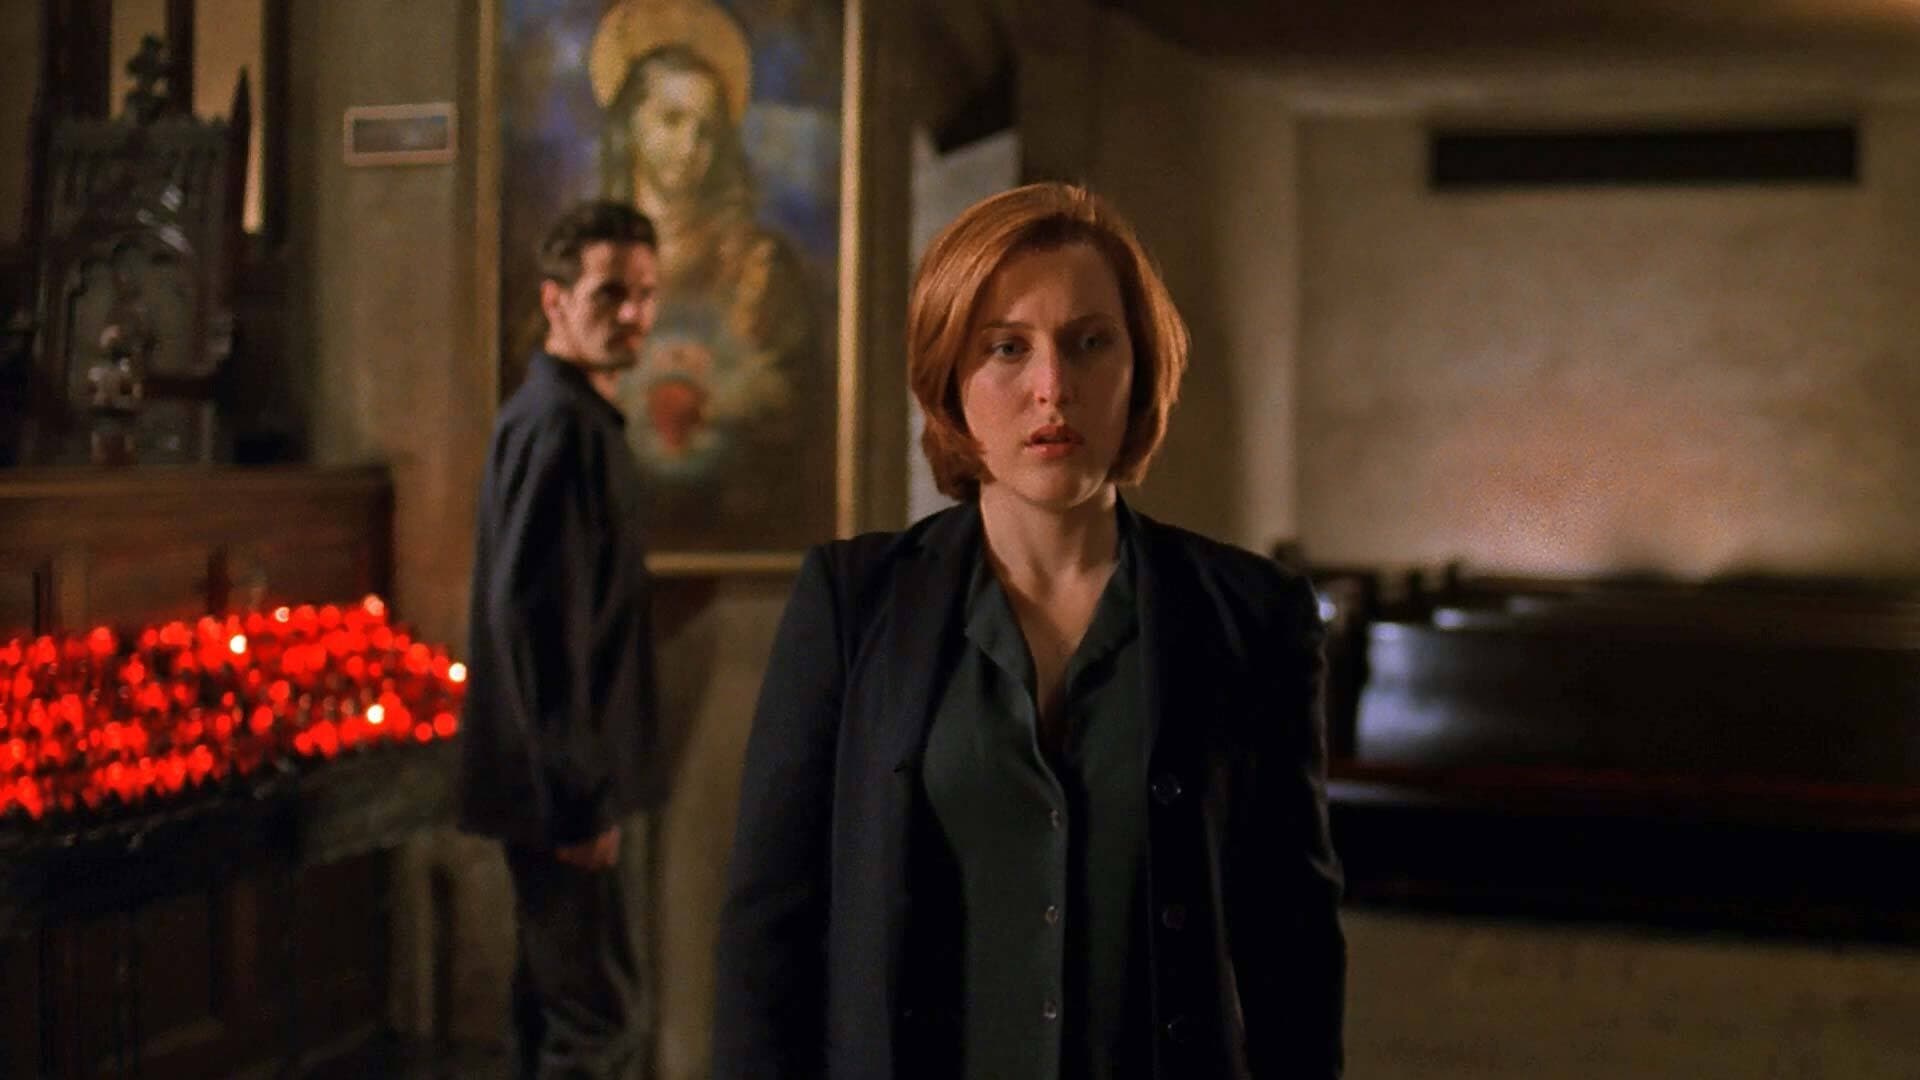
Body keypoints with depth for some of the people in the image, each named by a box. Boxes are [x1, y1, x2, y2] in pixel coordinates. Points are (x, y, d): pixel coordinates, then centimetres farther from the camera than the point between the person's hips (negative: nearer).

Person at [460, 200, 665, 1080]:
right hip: (573, 781, -10)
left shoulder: (577, 416, 15)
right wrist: (578, 792, -23)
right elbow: (533, 616, -24)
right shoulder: (558, 423, -17)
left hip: (572, 775, 10)